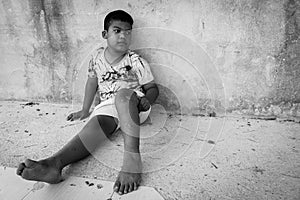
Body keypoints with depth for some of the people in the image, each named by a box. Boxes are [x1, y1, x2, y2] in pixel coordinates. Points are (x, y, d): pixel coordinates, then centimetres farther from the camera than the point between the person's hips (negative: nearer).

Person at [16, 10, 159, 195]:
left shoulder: (136, 61, -3)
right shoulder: (97, 57, 7)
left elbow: (153, 87, 3)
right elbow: (92, 81, 20)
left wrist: (147, 99, -20)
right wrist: (85, 110, 22)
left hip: (134, 105, -3)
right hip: (107, 107, 3)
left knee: (122, 94, -38)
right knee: (96, 123, -30)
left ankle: (132, 158, -51)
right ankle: (54, 163, -54)